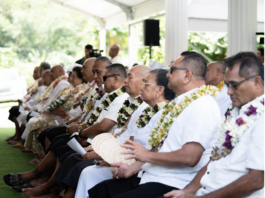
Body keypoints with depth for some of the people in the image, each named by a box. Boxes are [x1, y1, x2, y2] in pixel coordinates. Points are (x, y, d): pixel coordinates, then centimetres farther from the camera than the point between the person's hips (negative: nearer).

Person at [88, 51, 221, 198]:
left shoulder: (202, 106, -15)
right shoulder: (180, 103, 17)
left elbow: (189, 157, -25)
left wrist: (147, 155, -14)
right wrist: (133, 168, 9)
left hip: (172, 186, -10)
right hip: (150, 176, 10)